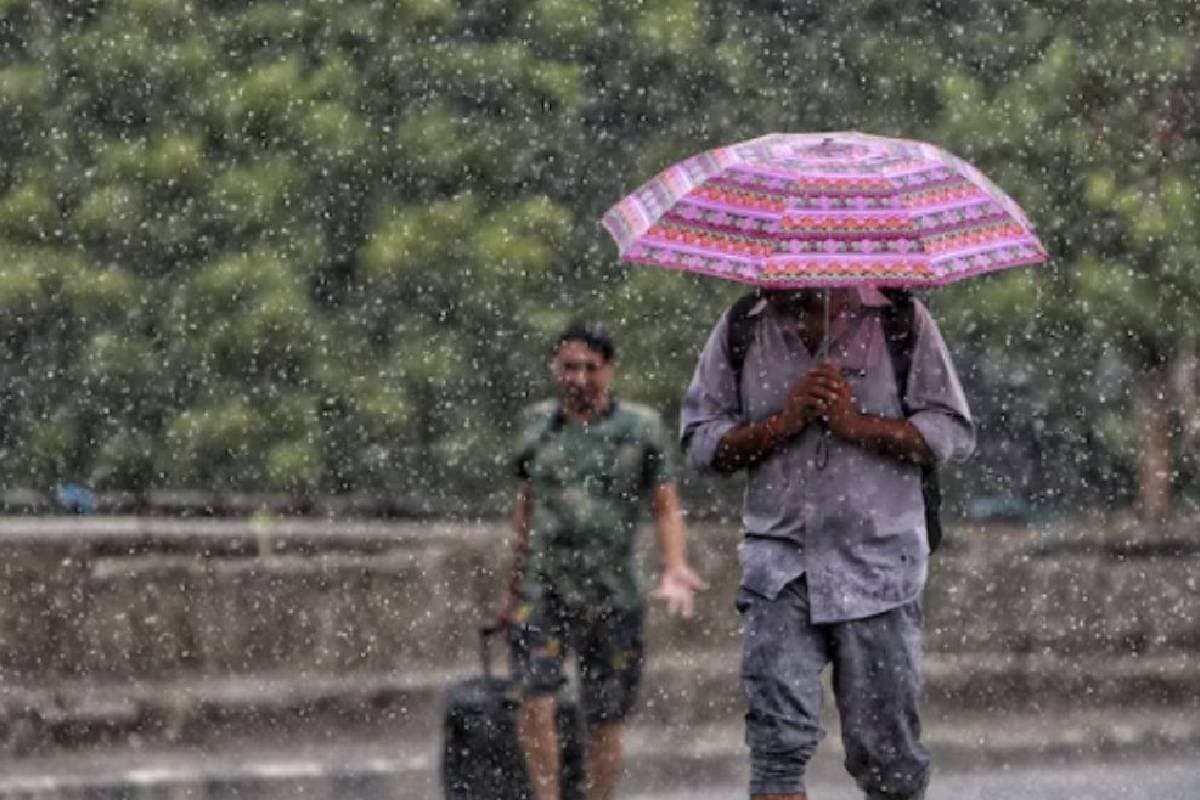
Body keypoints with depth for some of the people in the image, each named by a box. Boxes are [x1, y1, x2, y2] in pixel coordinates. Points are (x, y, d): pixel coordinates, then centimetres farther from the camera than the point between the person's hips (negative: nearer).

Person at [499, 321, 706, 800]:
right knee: (536, 696, -18)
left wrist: (674, 571, -18)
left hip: (611, 596, -1)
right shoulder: (538, 424, 6)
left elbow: (667, 509, -1)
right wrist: (514, 585, 22)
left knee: (604, 721, 5)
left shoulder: (640, 429, -2)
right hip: (544, 589, 1)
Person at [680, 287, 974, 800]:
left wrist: (857, 424, -13)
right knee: (777, 739, -12)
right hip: (780, 561, 1)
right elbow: (700, 441, 5)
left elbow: (954, 434, -1)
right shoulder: (741, 330, 9)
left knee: (885, 748, 3)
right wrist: (784, 421, -10)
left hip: (878, 566, -1)